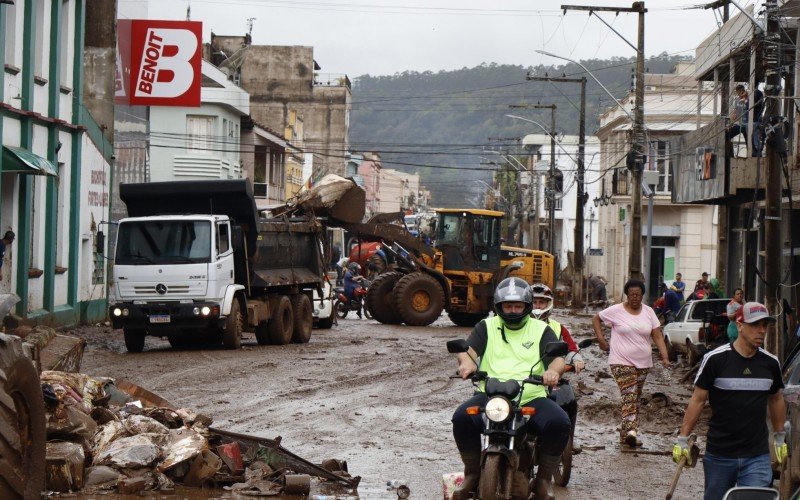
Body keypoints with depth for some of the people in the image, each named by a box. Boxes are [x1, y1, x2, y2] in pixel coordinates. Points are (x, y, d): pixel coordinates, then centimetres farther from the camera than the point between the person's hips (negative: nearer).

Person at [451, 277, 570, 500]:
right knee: (462, 417, -30)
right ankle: (472, 474, -9)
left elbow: (558, 359, 2)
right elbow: (469, 348, 1)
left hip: (532, 398, 0)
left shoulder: (541, 330, 16)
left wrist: (553, 370, -25)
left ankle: (543, 480, -10)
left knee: (559, 423, -30)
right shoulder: (486, 327, 18)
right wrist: (467, 361, -25)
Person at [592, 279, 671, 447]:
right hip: (621, 362, -5)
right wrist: (601, 339, -1)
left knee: (635, 398, 10)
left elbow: (657, 336, 2)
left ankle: (626, 433, 18)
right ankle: (630, 431, -30)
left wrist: (664, 356, -9)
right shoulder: (616, 311, -4)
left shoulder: (648, 312, 5)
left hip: (643, 363, 5)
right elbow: (596, 319, 9)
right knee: (629, 396, -19)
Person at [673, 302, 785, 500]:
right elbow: (698, 400, -3)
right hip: (719, 455, -2)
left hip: (758, 457, 2)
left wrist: (780, 438, 23)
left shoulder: (770, 363, 3)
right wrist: (683, 439, -3)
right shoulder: (715, 359, -8)